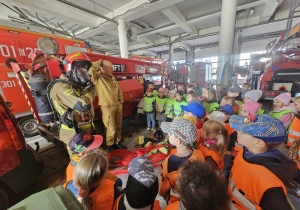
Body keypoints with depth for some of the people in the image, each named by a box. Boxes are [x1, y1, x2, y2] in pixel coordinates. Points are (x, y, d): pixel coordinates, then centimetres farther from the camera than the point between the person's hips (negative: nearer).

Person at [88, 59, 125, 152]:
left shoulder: (113, 77, 12)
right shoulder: (97, 77, -7)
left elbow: (119, 90, 15)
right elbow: (89, 69, -27)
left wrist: (121, 102, 10)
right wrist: (99, 63, -10)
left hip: (117, 105, 7)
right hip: (107, 107, -6)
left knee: (118, 126, 16)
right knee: (111, 129, 3)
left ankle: (117, 142, 37)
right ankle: (110, 145, 28)